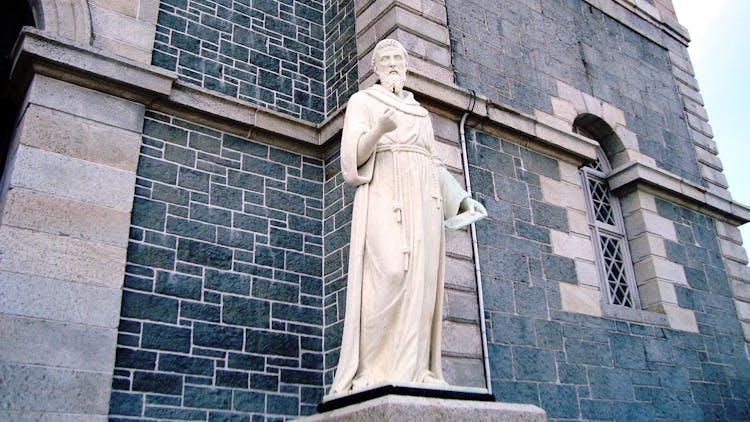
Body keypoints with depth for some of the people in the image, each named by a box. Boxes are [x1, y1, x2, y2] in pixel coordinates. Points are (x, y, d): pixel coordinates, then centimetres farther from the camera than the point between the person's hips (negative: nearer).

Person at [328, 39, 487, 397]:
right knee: (388, 273, -23)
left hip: (423, 200, 6)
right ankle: (373, 371, -22)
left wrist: (463, 199, 15)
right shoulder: (362, 101, 13)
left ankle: (412, 371, -10)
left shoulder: (421, 113, 30)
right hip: (383, 193, -5)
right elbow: (354, 155, -1)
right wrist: (380, 129, -21)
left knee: (420, 281, -8)